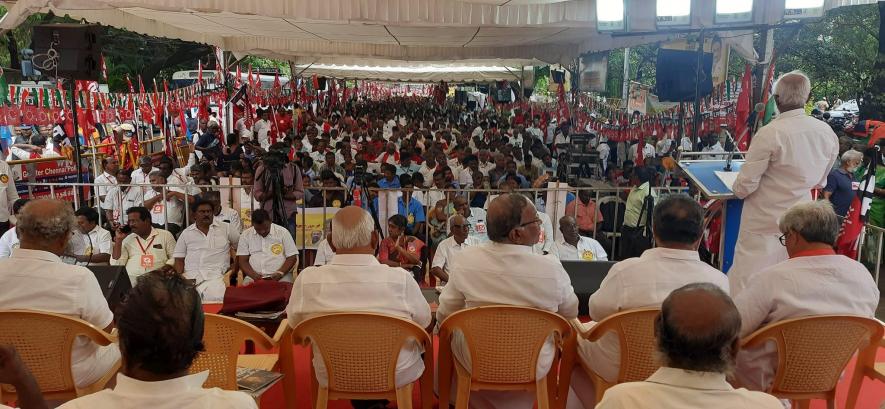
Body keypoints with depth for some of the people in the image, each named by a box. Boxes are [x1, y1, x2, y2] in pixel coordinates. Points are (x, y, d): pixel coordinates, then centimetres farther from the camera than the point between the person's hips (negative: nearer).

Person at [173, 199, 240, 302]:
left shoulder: (225, 229, 11)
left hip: (216, 275, -1)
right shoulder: (186, 233, 15)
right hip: (191, 276, 1)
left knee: (216, 298, -33)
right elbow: (179, 259, 14)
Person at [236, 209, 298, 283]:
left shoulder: (283, 232, 1)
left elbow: (292, 257, 1)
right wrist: (254, 275, -13)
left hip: (280, 277, -2)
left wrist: (280, 273, -15)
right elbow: (243, 261, 5)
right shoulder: (245, 235, 7)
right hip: (254, 277, 2)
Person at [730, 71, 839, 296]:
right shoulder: (827, 132, -2)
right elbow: (819, 182, 12)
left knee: (747, 285, 4)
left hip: (765, 220, -6)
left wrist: (738, 189, 6)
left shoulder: (770, 134, -21)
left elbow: (745, 185, -16)